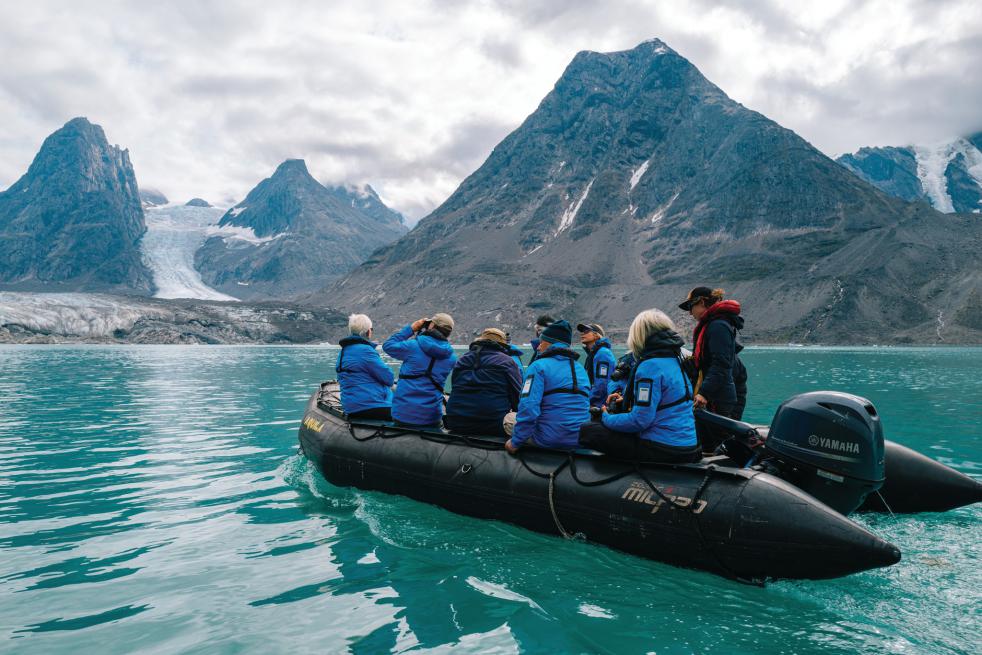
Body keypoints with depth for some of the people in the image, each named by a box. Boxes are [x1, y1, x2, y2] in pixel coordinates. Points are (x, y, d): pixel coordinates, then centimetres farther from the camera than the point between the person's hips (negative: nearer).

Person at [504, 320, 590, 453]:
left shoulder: (539, 366, -9)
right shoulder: (581, 369, 13)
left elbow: (528, 408, -19)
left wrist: (516, 442, -10)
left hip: (550, 440, -7)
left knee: (509, 418, 16)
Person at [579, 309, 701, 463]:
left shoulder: (650, 365, -16)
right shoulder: (676, 362, 12)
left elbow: (640, 420, -20)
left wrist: (606, 418, -4)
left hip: (662, 450, -9)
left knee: (586, 431, -5)